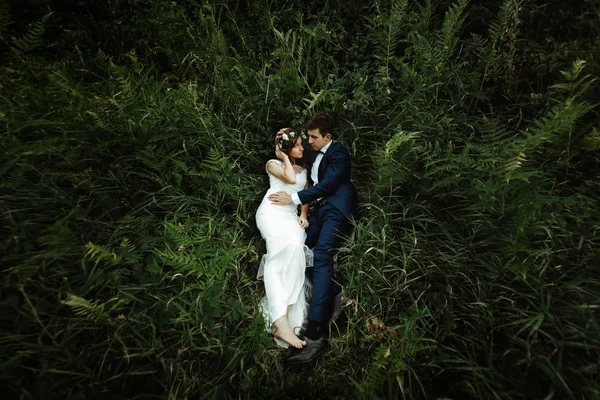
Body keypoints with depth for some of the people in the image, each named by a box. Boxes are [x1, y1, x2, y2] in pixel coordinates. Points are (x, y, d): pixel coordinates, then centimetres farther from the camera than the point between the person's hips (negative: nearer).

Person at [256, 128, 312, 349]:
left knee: (295, 249, -29)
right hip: (272, 211, -4)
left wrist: (303, 215, 2)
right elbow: (290, 178, -10)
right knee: (286, 246, -35)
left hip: (291, 215, 5)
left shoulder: (304, 169, 24)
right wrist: (284, 156, 3)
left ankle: (283, 317, -35)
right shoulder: (273, 163, 9)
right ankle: (280, 320, -44)